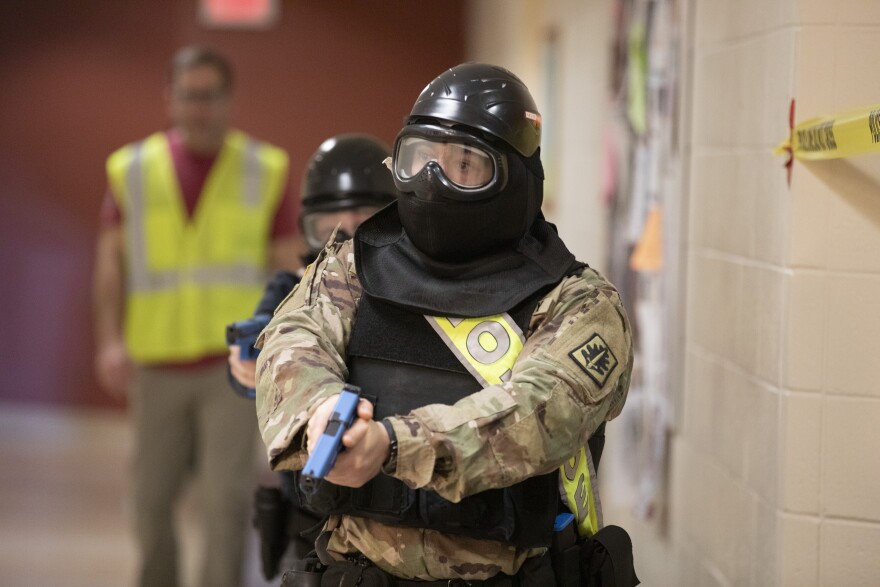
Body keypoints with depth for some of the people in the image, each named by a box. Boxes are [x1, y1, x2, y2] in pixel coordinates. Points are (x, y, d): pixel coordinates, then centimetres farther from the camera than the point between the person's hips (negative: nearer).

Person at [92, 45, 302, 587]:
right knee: (153, 500, 9)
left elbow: (291, 269, 2)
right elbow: (112, 263, 1)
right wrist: (110, 341, -12)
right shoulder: (133, 169, 4)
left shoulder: (265, 171, 0)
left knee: (227, 497, -10)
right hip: (158, 364, 2)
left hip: (235, 360, -2)